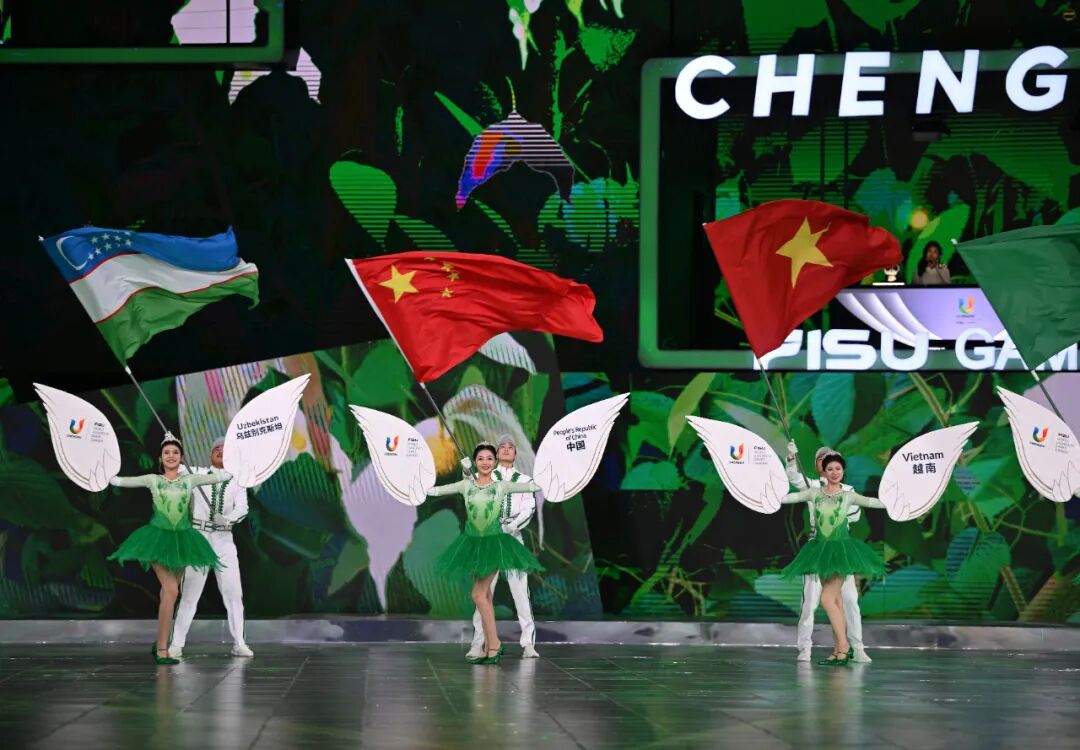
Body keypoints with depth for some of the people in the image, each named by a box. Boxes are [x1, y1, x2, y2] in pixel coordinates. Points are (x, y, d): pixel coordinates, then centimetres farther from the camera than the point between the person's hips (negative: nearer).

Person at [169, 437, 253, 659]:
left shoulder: (237, 481, 7)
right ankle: (176, 644, 2)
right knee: (190, 593, -3)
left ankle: (238, 644, 7)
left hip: (223, 540, 2)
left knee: (233, 593, -1)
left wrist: (227, 518, -25)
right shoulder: (197, 473, 4)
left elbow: (242, 509, -5)